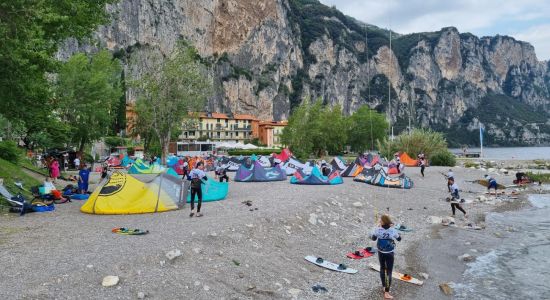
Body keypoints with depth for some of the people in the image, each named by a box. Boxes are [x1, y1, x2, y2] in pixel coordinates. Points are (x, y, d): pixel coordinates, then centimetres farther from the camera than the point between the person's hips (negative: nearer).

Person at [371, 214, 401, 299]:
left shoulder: (377, 230, -17)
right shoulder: (393, 230, -19)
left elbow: (373, 238, 1)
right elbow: (399, 239, 1)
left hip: (381, 252, 2)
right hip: (389, 253, -2)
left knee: (382, 268, 23)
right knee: (389, 272, 2)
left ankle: (384, 287, 36)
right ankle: (386, 292, -1)